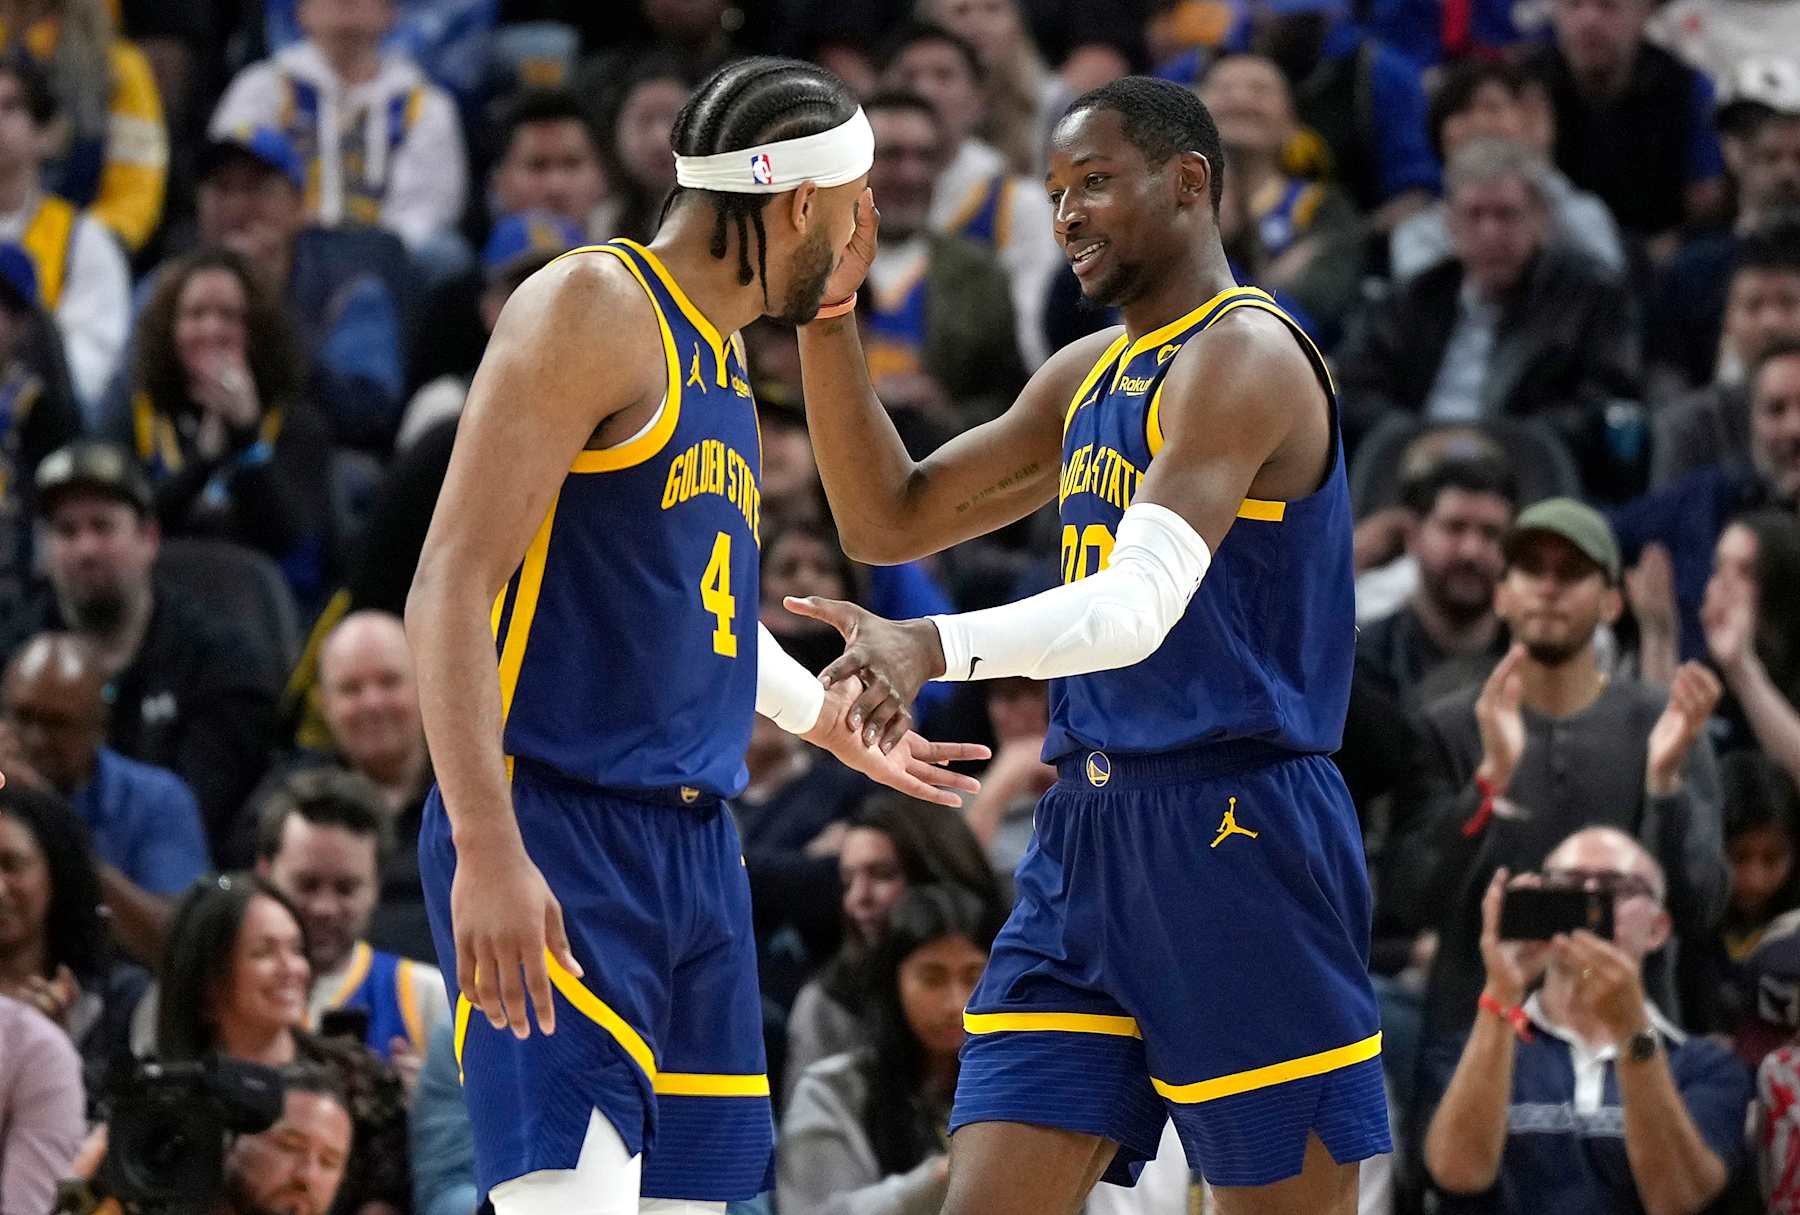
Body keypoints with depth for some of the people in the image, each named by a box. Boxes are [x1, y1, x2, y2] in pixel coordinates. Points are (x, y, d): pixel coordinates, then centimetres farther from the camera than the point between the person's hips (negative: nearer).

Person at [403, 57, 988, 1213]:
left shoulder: (723, 359, 18)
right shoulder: (595, 309, -9)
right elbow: (452, 586, -17)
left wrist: (842, 729, 48)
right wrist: (487, 849, -26)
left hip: (695, 849, 9)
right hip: (556, 832, -9)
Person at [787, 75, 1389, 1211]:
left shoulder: (1244, 355, -12)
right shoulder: (1089, 376, 18)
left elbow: (1140, 607, -26)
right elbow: (891, 521, 21)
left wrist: (933, 647, -42)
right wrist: (829, 313, 10)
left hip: (1236, 833, -8)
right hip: (1090, 832, 8)